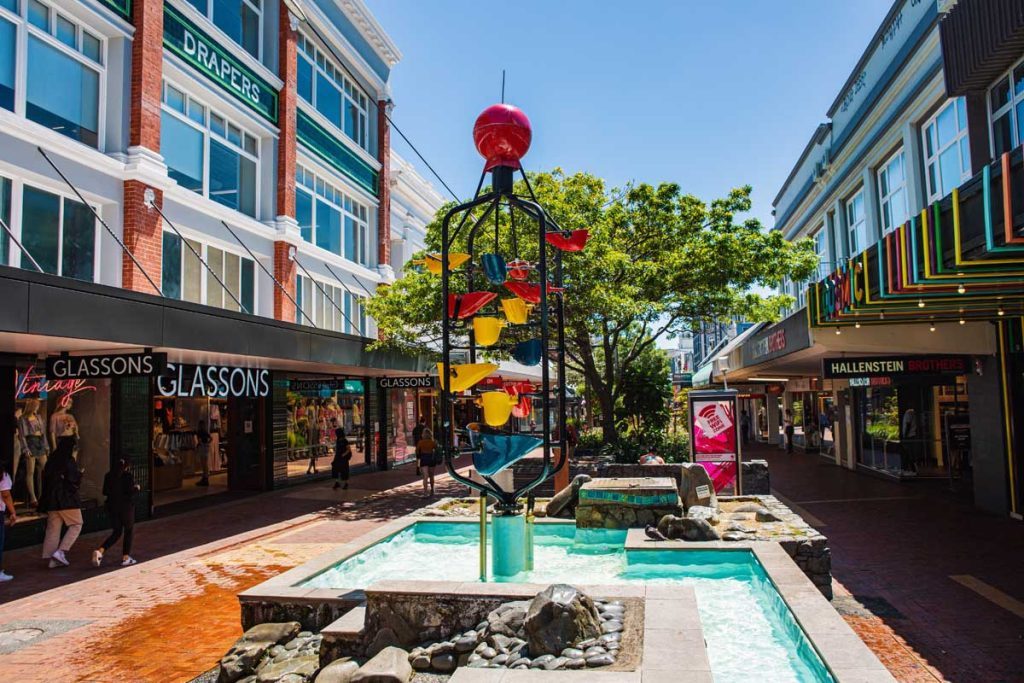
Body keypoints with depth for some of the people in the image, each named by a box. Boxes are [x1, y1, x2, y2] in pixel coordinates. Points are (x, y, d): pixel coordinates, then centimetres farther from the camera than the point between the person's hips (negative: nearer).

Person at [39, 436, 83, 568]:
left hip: (51, 500, 7)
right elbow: (75, 481, -16)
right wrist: (79, 474, 5)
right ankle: (61, 551, -6)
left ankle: (53, 559, 11)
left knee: (53, 528, 9)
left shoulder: (51, 461, 10)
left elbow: (45, 479, 13)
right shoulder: (69, 461, -13)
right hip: (68, 500, -7)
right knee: (76, 525, 6)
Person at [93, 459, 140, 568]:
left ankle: (100, 551, -7)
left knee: (116, 532, 15)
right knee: (129, 531, 11)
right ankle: (125, 557, 10)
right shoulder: (128, 475, -12)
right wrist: (136, 488, 2)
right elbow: (130, 491, -18)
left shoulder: (109, 476, 5)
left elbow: (105, 492, 9)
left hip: (112, 506, 5)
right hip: (126, 506, -5)